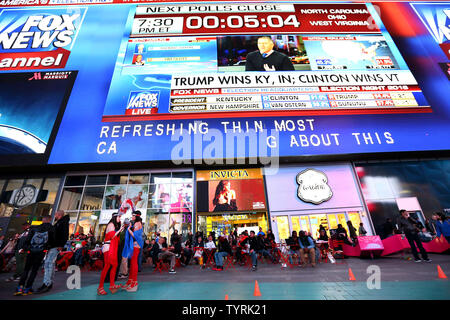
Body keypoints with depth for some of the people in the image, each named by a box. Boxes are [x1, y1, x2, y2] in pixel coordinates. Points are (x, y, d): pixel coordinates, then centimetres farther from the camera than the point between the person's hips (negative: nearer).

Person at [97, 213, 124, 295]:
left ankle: (112, 285, 7)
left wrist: (120, 230, 10)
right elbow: (112, 236, -15)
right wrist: (119, 230, -11)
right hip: (108, 247, -9)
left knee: (114, 265, 5)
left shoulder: (116, 226, 19)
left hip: (113, 248, 9)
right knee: (107, 265, -9)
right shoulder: (111, 224, -7)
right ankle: (100, 287, -4)